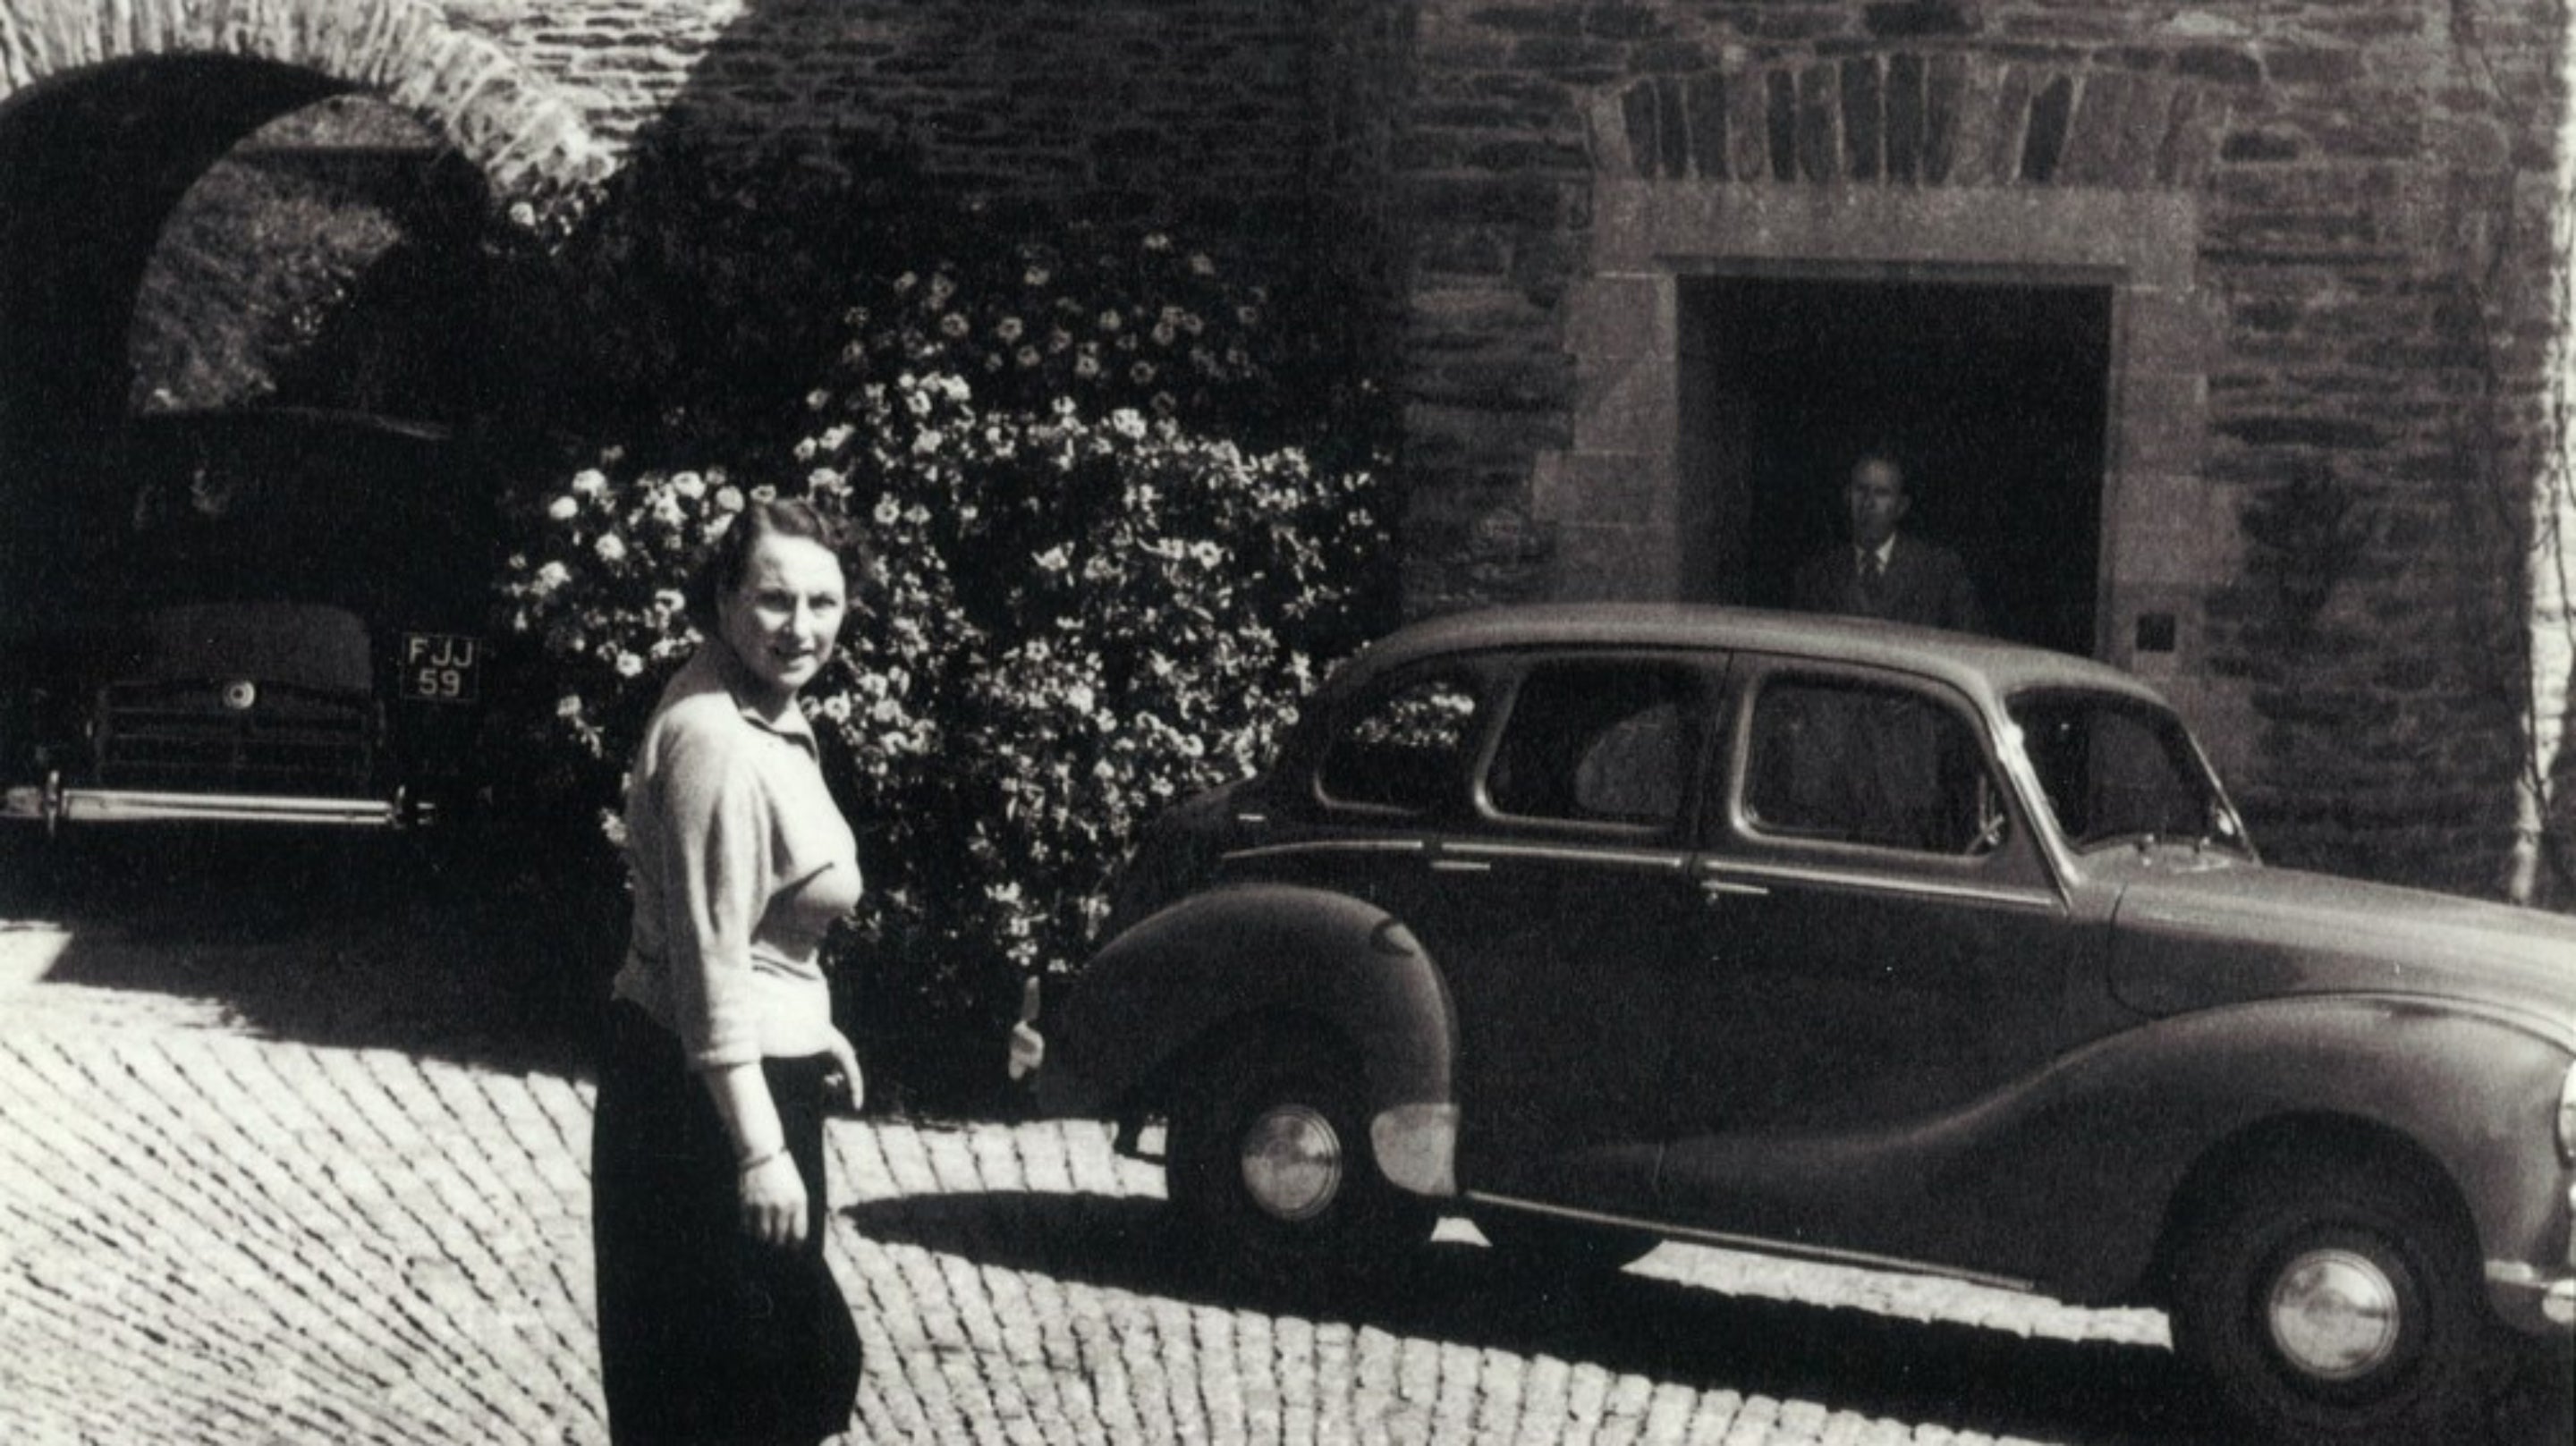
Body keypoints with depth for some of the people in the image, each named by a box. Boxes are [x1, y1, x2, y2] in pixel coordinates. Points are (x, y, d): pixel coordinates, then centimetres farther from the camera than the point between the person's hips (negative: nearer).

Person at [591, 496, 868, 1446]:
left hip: (759, 1070, 10)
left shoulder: (765, 714, 7)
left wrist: (810, 1028, 26)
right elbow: (709, 964, -27)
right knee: (728, 1369, 1)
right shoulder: (717, 744, -25)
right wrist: (759, 1149, -27)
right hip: (708, 1087, -10)